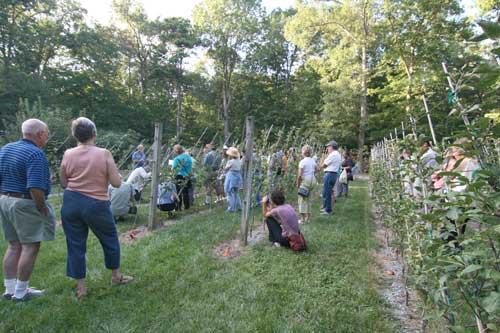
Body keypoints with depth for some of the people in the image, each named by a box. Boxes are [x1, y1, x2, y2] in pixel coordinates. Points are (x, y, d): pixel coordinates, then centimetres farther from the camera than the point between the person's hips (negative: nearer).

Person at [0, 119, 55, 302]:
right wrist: (43, 209, -15)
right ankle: (20, 292, 10)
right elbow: (35, 188, -25)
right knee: (30, 247, 2)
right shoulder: (35, 154, -18)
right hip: (26, 205, -9)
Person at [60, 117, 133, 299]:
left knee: (75, 244, 12)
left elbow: (63, 184, 8)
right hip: (97, 204, -3)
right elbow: (116, 182, -10)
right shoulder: (104, 154, -10)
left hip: (71, 203, 3)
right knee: (110, 239, 18)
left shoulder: (68, 155, -1)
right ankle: (116, 276, 33)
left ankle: (81, 287, 21)